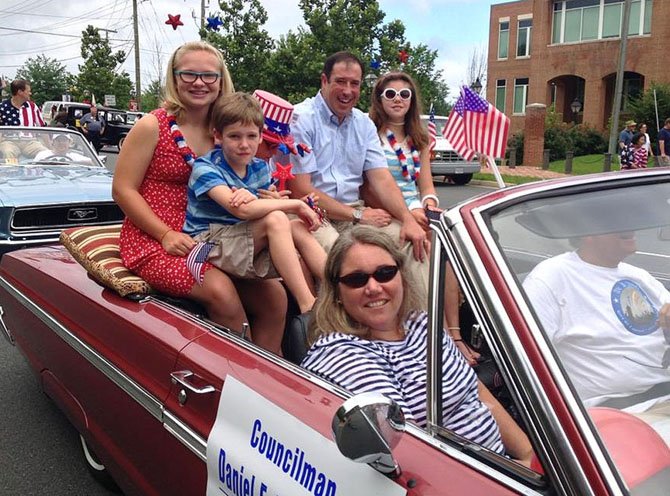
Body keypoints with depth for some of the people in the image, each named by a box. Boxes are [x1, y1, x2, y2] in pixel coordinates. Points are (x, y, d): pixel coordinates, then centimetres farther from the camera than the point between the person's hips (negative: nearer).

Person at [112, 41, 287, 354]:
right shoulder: (153, 126, -3)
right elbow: (123, 189, -6)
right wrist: (167, 235, -17)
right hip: (153, 241, -5)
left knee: (274, 295, -14)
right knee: (221, 292, -30)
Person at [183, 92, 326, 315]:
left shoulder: (259, 167, 8)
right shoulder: (205, 168, -15)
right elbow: (241, 210, -31)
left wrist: (252, 198, -26)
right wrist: (296, 204, -23)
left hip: (246, 242, 7)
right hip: (209, 242, -7)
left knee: (298, 227, -14)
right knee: (276, 219, -27)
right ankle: (308, 306, -31)